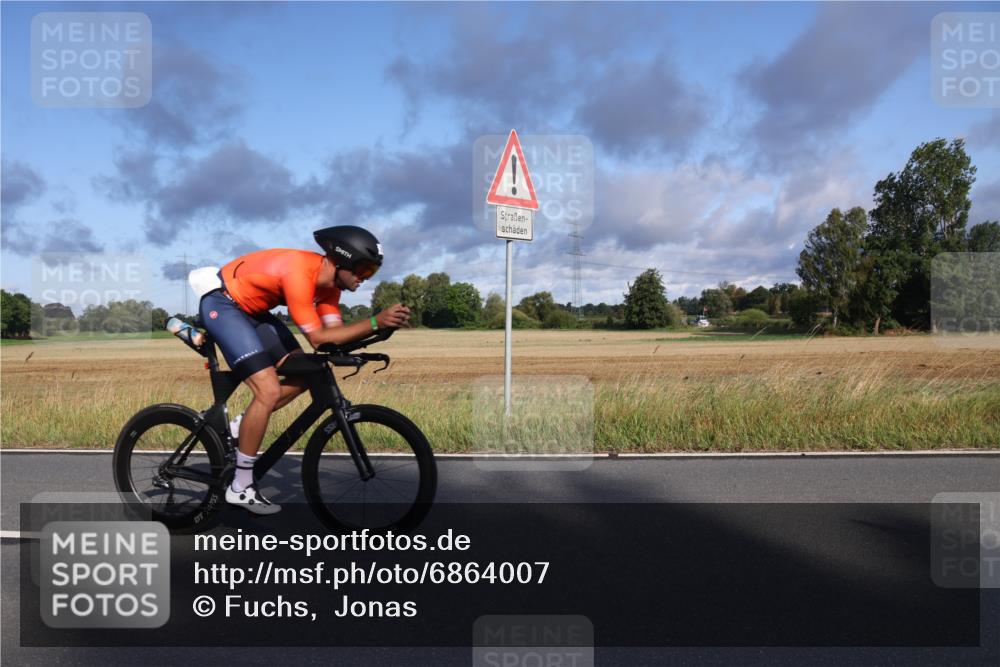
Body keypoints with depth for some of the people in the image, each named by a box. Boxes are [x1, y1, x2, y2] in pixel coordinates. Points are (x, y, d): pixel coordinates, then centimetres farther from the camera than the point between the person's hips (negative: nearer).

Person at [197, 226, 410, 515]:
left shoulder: (328, 280, -4)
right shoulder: (299, 271, -32)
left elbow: (335, 332, -9)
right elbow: (318, 338, -32)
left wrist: (379, 325, -23)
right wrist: (375, 321, -37)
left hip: (251, 308, 9)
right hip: (221, 304, -9)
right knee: (269, 391, -17)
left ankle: (238, 428, 15)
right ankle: (240, 488, -5)